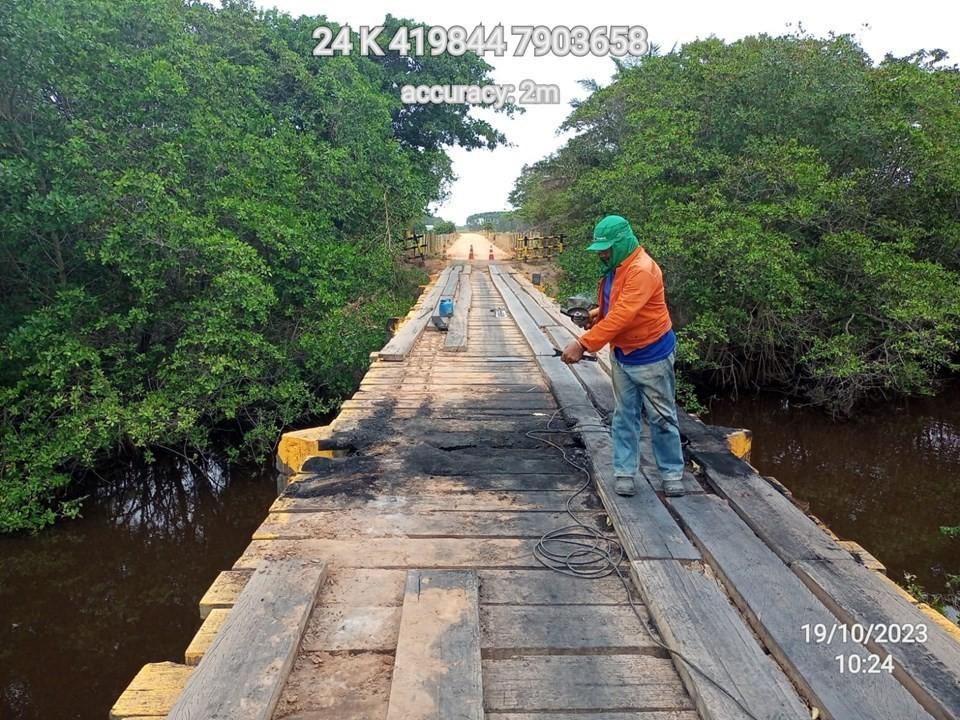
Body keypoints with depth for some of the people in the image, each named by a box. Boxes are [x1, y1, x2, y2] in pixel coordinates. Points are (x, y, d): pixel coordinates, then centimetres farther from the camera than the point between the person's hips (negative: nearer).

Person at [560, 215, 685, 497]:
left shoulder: (642, 270, -25)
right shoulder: (614, 267, 4)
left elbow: (622, 316, -33)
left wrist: (583, 343, -35)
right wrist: (597, 312, -1)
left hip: (651, 357, -8)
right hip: (622, 355, 8)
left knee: (662, 417, 6)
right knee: (624, 416, 10)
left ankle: (672, 474, 20)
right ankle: (624, 473, 18)